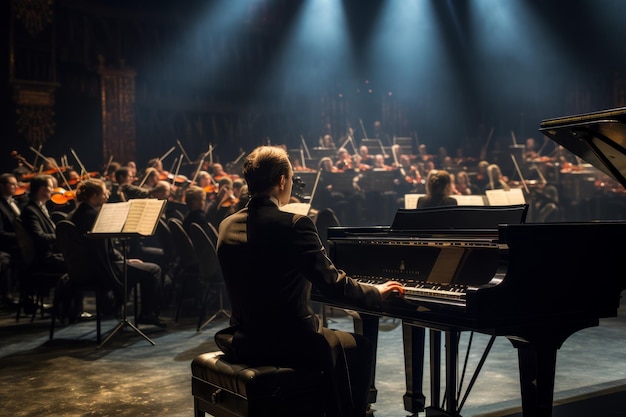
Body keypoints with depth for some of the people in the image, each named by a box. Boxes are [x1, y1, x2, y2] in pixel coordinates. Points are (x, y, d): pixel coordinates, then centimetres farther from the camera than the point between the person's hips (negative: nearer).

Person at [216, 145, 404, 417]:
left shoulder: (227, 227, 2)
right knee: (360, 347, 21)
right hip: (288, 343, -7)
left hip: (244, 341, 7)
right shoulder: (294, 224, -19)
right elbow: (332, 284, -16)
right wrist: (376, 293, 3)